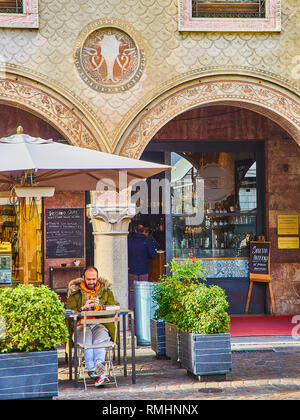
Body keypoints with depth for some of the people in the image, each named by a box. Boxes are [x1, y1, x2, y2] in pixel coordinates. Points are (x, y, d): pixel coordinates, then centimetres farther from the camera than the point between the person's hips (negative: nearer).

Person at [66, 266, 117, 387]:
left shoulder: (106, 292, 21)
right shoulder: (76, 293, 18)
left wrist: (100, 307, -9)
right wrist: (83, 308, -11)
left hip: (101, 324, 0)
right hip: (82, 324, 0)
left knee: (99, 341, -36)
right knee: (87, 344, -34)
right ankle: (100, 373, -48)